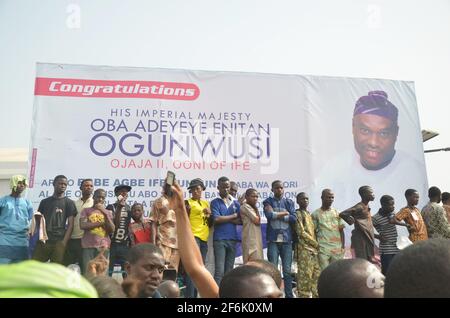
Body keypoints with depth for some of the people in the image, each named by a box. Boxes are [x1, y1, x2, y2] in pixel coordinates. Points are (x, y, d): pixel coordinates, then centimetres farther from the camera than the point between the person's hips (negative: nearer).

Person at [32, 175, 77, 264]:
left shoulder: (69, 203, 4)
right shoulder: (44, 202, 14)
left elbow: (70, 224, -1)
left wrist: (64, 242, -11)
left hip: (59, 242, -3)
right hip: (43, 241, 3)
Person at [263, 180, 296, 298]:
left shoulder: (289, 202, 12)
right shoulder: (268, 202, 6)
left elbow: (293, 218, -1)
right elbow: (269, 215, -13)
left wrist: (277, 215, -6)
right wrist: (284, 213, -4)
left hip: (287, 240, 2)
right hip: (273, 240, -2)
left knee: (287, 270, 5)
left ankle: (289, 295, 13)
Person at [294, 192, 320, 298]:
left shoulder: (309, 214, 20)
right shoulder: (298, 214, -5)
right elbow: (301, 232, -12)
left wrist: (316, 245, 6)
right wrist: (316, 244, -9)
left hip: (314, 249, 8)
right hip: (304, 249, -8)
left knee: (316, 274, 8)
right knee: (305, 275, -7)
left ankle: (316, 295, 15)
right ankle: (304, 295, -2)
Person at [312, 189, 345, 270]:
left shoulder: (337, 213, 12)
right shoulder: (315, 214, 3)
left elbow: (341, 231, 12)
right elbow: (313, 232, 3)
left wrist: (343, 246, 5)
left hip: (337, 249, 3)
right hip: (323, 249, -3)